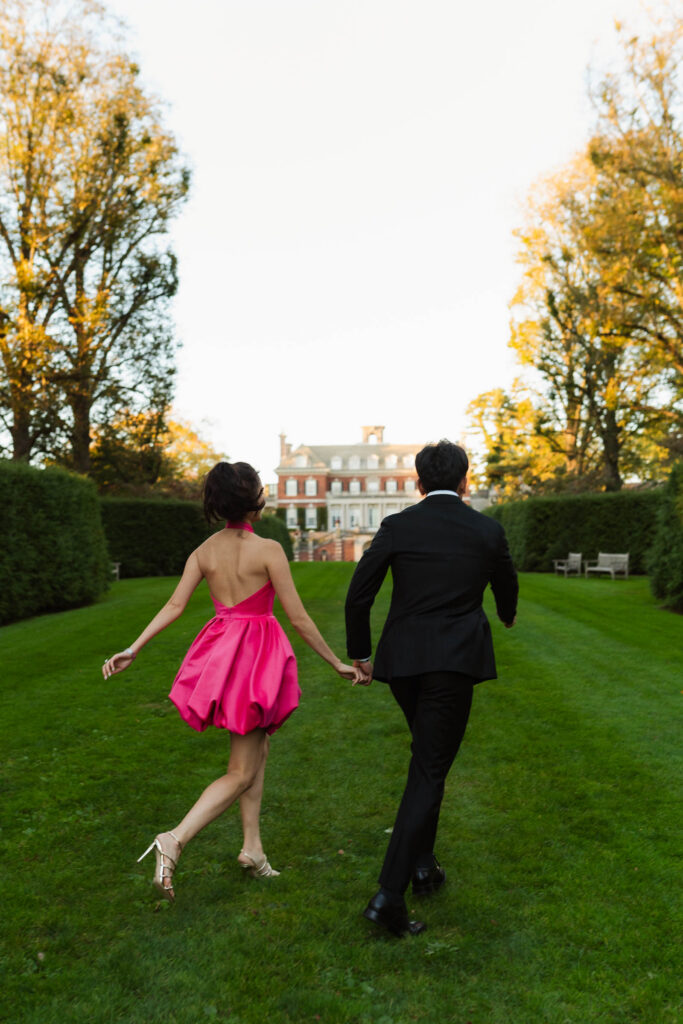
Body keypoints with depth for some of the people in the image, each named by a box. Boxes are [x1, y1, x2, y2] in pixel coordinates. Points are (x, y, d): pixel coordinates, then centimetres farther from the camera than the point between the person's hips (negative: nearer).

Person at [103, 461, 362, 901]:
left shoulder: (204, 551, 1)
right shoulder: (268, 550, -16)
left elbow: (175, 606, -6)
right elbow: (299, 619, -14)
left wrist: (134, 649, 1)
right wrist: (339, 663, -5)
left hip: (221, 649, 7)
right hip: (257, 655, -6)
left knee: (257, 750, 21)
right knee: (242, 773, 4)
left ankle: (253, 848, 24)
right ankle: (175, 840, -11)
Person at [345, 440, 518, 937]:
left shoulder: (396, 526, 0)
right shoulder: (488, 530, 1)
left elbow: (359, 594, -1)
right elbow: (507, 584, 18)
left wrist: (360, 653, 12)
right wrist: (508, 615, 41)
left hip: (402, 659, 3)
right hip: (456, 661, -2)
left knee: (429, 758, 24)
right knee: (429, 771, 1)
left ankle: (422, 864, 29)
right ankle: (390, 893, -4)